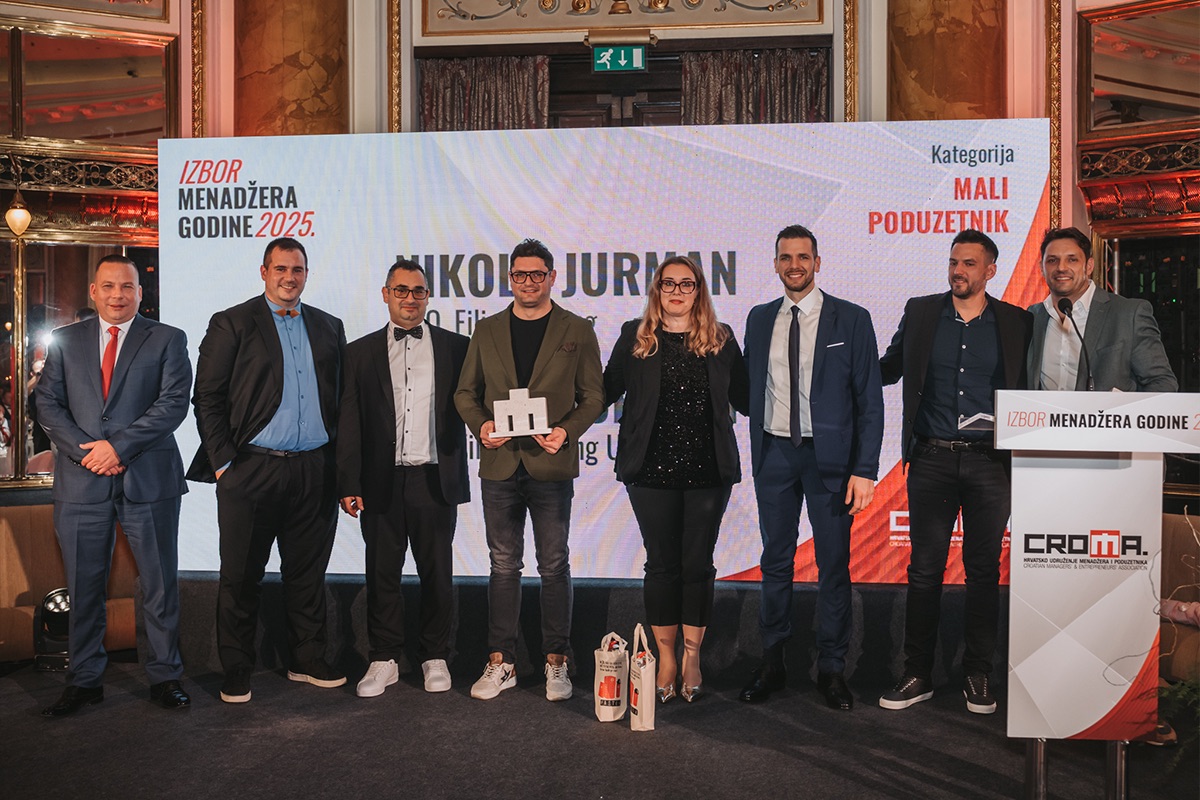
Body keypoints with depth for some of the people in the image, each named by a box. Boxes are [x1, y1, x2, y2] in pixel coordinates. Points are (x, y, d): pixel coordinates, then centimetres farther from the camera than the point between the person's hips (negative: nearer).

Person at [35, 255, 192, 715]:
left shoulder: (167, 340, 5)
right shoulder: (65, 341, 13)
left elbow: (173, 403, -6)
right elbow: (48, 404, 7)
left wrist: (118, 445, -14)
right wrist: (85, 451, -8)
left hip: (148, 479, -2)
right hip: (82, 481, 2)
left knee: (160, 584, 4)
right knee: (83, 586, 9)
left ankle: (164, 676, 17)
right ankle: (85, 680, 23)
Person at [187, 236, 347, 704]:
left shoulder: (329, 327, 13)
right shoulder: (231, 324, 2)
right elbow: (207, 398, -2)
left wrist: (338, 463, 6)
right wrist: (223, 463, -8)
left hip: (313, 472, 3)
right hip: (251, 471, -3)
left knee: (308, 572, 12)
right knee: (241, 576, 6)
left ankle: (308, 661, 25)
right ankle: (236, 673, 20)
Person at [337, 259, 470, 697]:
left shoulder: (455, 347, 6)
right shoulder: (360, 352, 8)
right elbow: (348, 424, 5)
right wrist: (349, 484, -1)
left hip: (435, 480, 0)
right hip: (381, 482, 1)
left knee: (437, 573, 8)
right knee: (382, 574, 8)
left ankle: (435, 657, 23)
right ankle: (384, 660, 22)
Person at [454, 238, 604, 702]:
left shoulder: (577, 332, 4)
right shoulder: (487, 331, 11)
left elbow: (593, 396, 3)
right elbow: (465, 392, 13)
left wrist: (567, 431, -14)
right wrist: (480, 424, -7)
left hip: (552, 464, -2)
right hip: (499, 463, 2)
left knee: (554, 566, 5)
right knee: (503, 565, 9)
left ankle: (556, 663, 17)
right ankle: (501, 663, 19)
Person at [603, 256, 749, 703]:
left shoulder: (721, 339, 7)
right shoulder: (635, 337, 4)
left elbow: (743, 399, 9)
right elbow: (607, 391, 5)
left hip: (708, 470, 1)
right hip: (652, 470, -1)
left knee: (698, 565, 6)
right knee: (661, 564, 7)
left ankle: (692, 658, 21)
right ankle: (666, 658, 20)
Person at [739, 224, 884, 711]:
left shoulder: (851, 320, -2)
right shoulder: (760, 319, 9)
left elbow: (869, 400, -4)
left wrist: (865, 469, -11)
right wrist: (757, 453, 5)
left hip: (829, 456, -3)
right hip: (774, 453, 3)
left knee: (834, 563, 5)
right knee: (775, 562, 10)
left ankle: (832, 668, 19)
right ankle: (772, 663, 22)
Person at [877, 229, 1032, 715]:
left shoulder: (1016, 323, 4)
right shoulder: (920, 312, 7)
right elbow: (889, 368, 16)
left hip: (989, 462, 0)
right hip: (932, 460, 0)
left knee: (983, 570, 8)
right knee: (924, 570, 4)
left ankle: (978, 676, 21)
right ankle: (917, 675, 15)